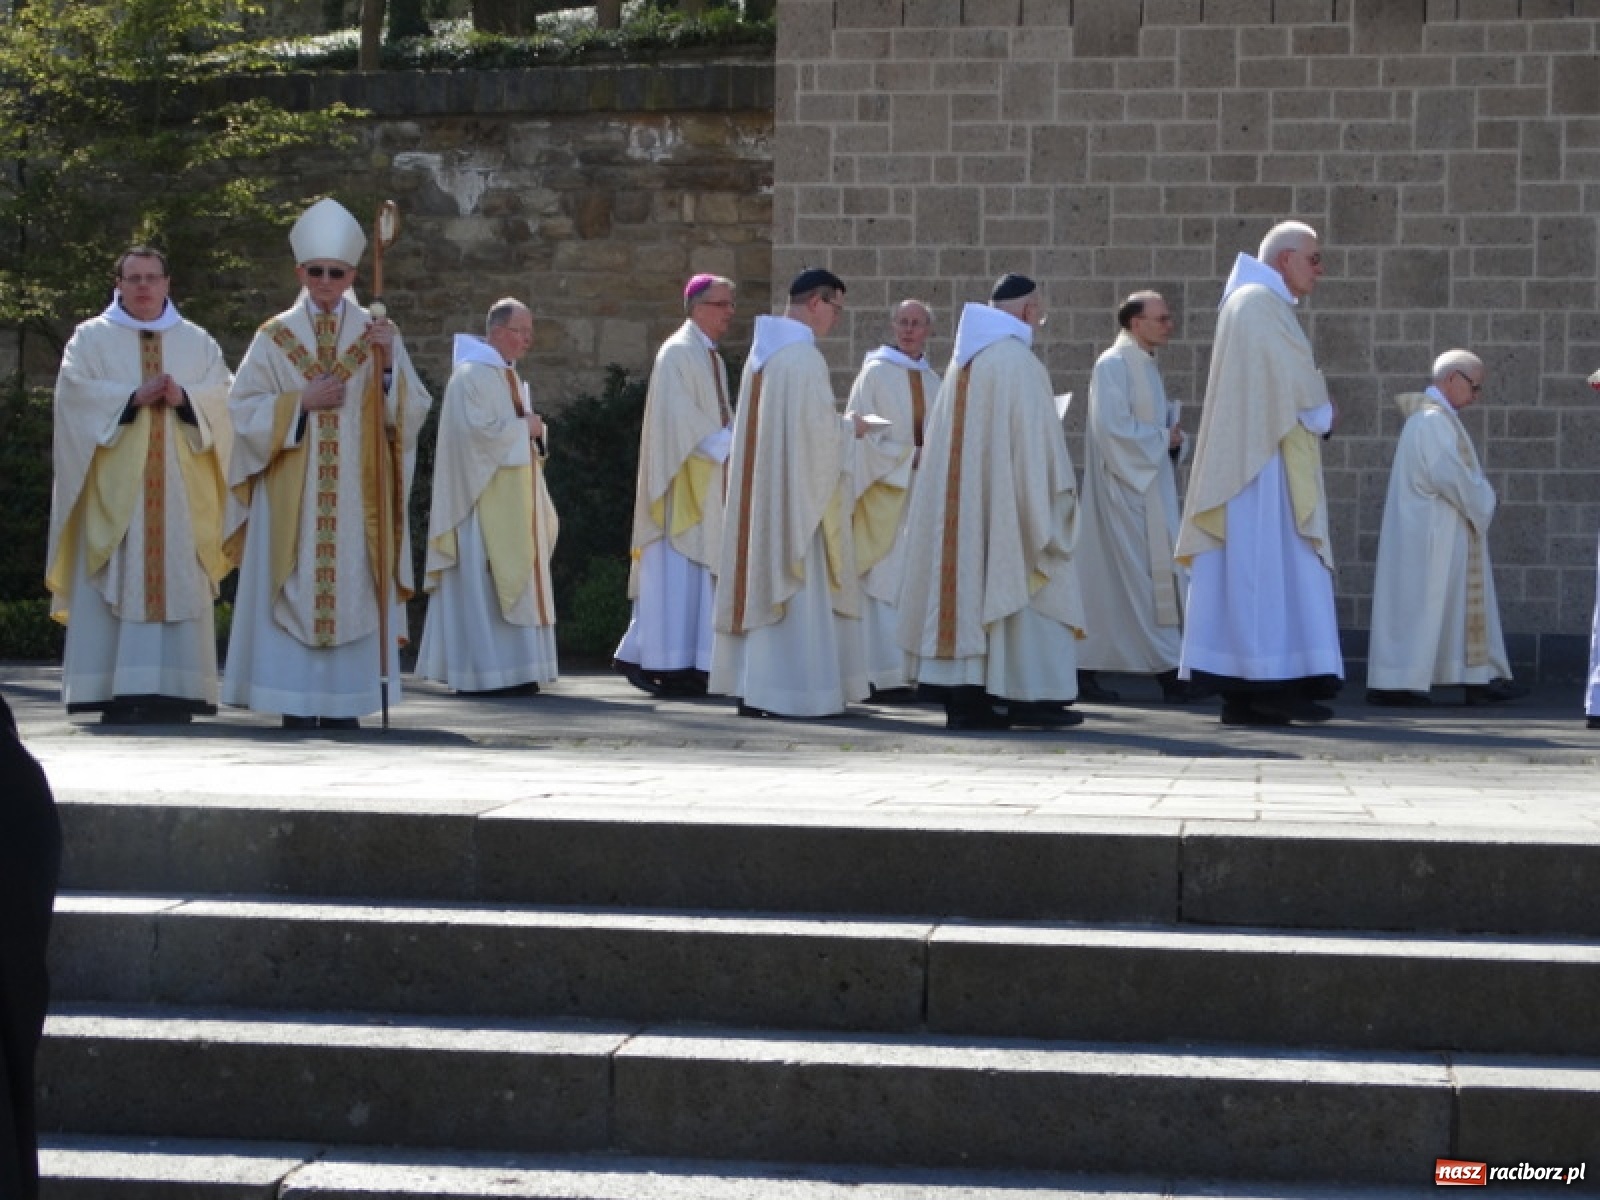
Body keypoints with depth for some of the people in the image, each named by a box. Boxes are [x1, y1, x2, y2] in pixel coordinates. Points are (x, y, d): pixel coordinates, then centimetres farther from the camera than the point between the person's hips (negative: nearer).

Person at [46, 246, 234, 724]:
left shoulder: (197, 342, 16)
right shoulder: (91, 337, 10)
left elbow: (223, 396, 5)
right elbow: (75, 390, -5)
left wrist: (184, 397, -14)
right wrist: (134, 397, -15)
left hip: (179, 484, 2)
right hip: (114, 486, -2)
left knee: (178, 578, -4)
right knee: (116, 585, -8)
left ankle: (173, 692, -4)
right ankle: (116, 693, -9)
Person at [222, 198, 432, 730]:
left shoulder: (377, 333, 8)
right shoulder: (275, 338, 6)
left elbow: (410, 411, 2)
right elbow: (244, 408, 1)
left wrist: (389, 362, -14)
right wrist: (301, 402, -11)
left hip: (355, 493, 1)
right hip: (291, 495, -1)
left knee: (352, 591, -2)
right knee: (295, 590, -5)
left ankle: (343, 704, 2)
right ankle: (298, 704, -2)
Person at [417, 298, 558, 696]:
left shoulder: (507, 375, 18)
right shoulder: (473, 374, -12)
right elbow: (479, 431, -21)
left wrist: (533, 431, 1)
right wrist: (524, 427, -10)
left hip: (511, 499, 10)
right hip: (486, 497, -10)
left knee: (514, 582, 8)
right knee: (486, 585, -9)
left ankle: (514, 670, 10)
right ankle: (489, 671, -8)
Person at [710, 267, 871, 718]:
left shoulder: (764, 348, 12)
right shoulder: (804, 355, -16)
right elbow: (816, 427, -18)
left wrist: (836, 424, 18)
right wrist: (850, 427, 0)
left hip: (760, 487, 9)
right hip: (796, 490, -9)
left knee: (761, 578, 11)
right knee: (797, 588, -5)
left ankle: (750, 684, 13)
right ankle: (784, 688, -5)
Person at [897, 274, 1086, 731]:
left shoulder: (964, 360, 12)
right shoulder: (1019, 362, -12)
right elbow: (1037, 438, -14)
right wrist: (1057, 494, -4)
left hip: (960, 501, 8)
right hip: (1008, 499, -8)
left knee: (968, 584, 7)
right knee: (1019, 588, -2)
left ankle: (964, 697, 6)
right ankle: (1029, 696, -1)